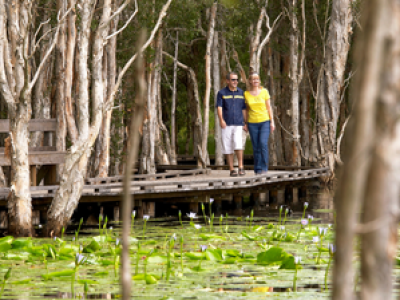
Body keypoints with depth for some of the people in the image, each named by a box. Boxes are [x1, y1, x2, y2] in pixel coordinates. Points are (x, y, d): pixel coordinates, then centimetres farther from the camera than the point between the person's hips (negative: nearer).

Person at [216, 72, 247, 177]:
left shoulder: (241, 93, 11)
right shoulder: (221, 93, 3)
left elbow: (244, 109, 14)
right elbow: (219, 107, -7)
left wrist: (246, 123, 10)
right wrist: (221, 120, -23)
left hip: (238, 124, 1)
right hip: (226, 125, -1)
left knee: (238, 144, -19)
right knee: (228, 148, 0)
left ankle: (241, 167, -13)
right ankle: (232, 170, 6)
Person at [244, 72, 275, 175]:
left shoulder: (264, 91, 0)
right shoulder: (246, 94, 3)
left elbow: (269, 107, 3)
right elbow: (247, 110, 10)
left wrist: (272, 122, -2)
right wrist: (245, 124, 5)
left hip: (265, 121, -1)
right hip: (252, 123, 1)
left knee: (263, 143, -18)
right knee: (256, 147, 0)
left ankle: (264, 167, -11)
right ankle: (257, 170, 8)